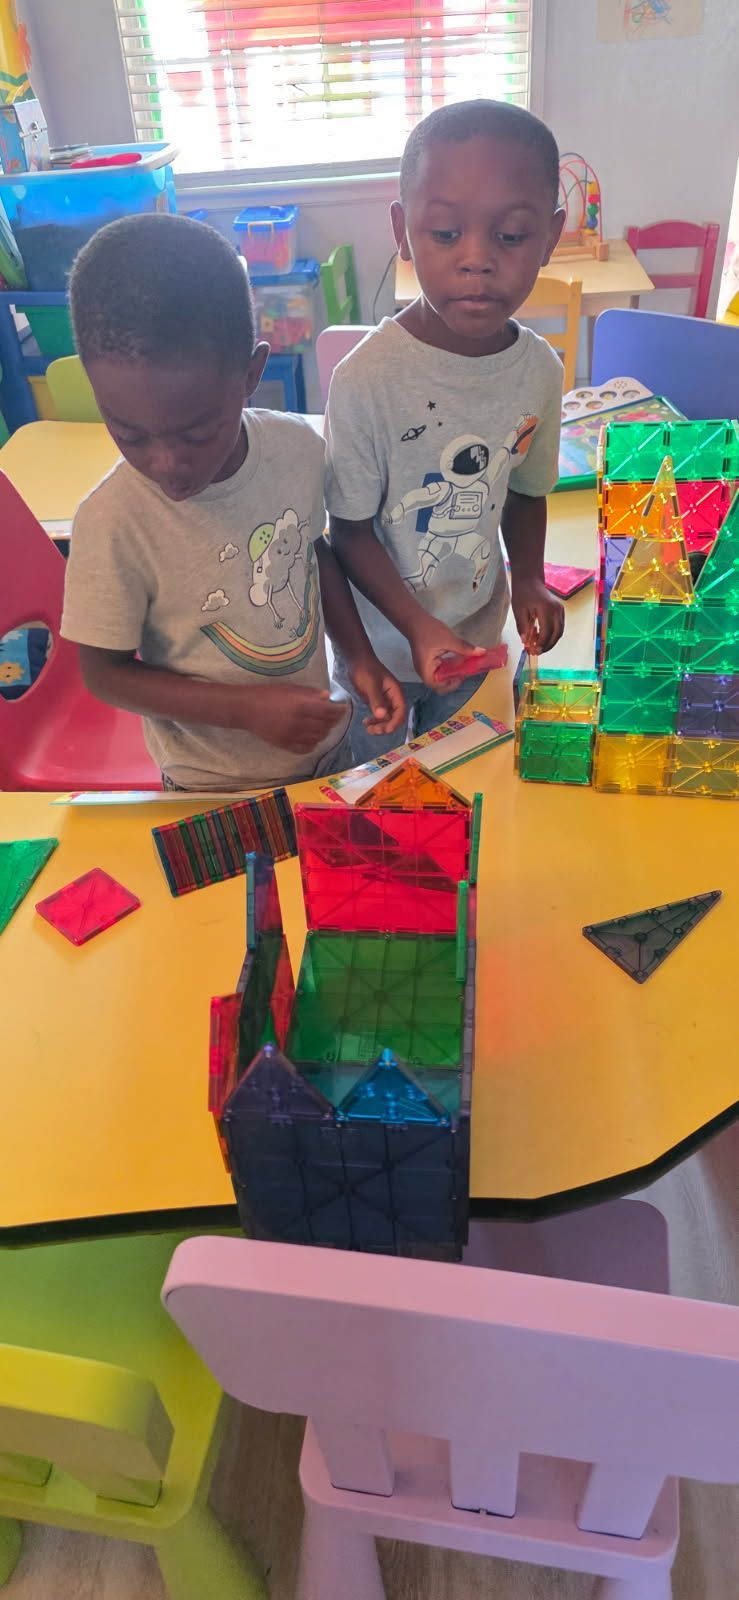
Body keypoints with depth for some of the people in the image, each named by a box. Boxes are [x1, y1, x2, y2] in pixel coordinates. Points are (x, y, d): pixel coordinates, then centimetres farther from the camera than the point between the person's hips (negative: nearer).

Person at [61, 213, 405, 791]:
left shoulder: (300, 449, -16)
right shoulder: (112, 523, -27)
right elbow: (103, 672, -17)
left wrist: (360, 657, -7)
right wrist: (245, 708, -27)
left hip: (325, 742, 4)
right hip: (214, 786, -4)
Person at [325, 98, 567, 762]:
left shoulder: (541, 369, -10)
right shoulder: (368, 378, -25)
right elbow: (351, 530, -17)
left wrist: (529, 581, -10)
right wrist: (419, 627, -25)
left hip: (479, 632, 4)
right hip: (383, 643, -3)